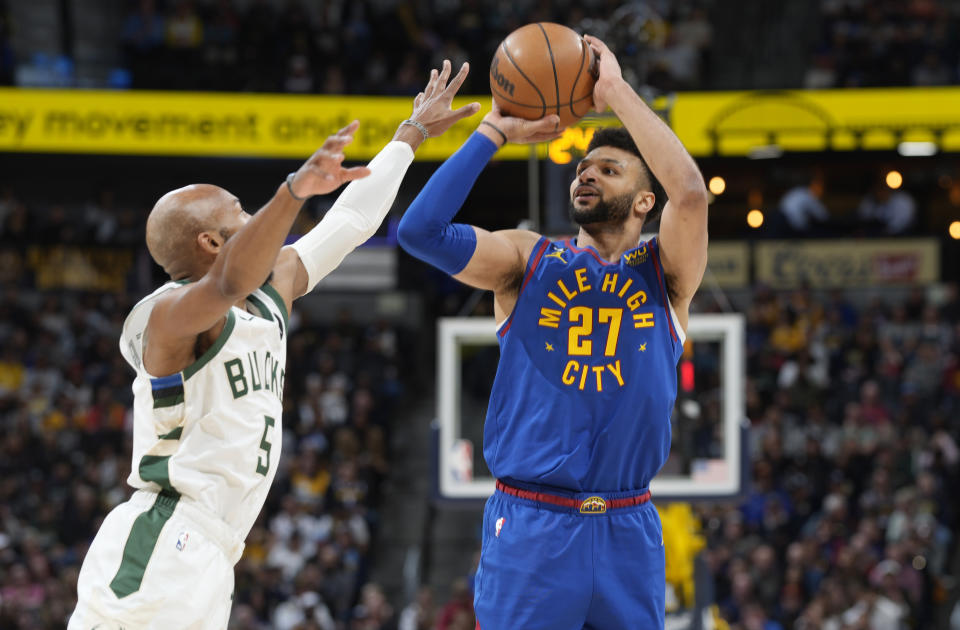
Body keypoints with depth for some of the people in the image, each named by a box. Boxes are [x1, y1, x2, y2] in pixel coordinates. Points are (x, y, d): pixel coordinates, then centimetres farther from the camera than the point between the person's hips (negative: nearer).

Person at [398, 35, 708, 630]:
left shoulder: (666, 274, 6)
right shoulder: (529, 260, 7)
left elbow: (691, 192, -14)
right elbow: (421, 229, -8)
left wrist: (618, 93, -9)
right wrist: (494, 132, -3)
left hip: (628, 532, 1)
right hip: (529, 524, -1)